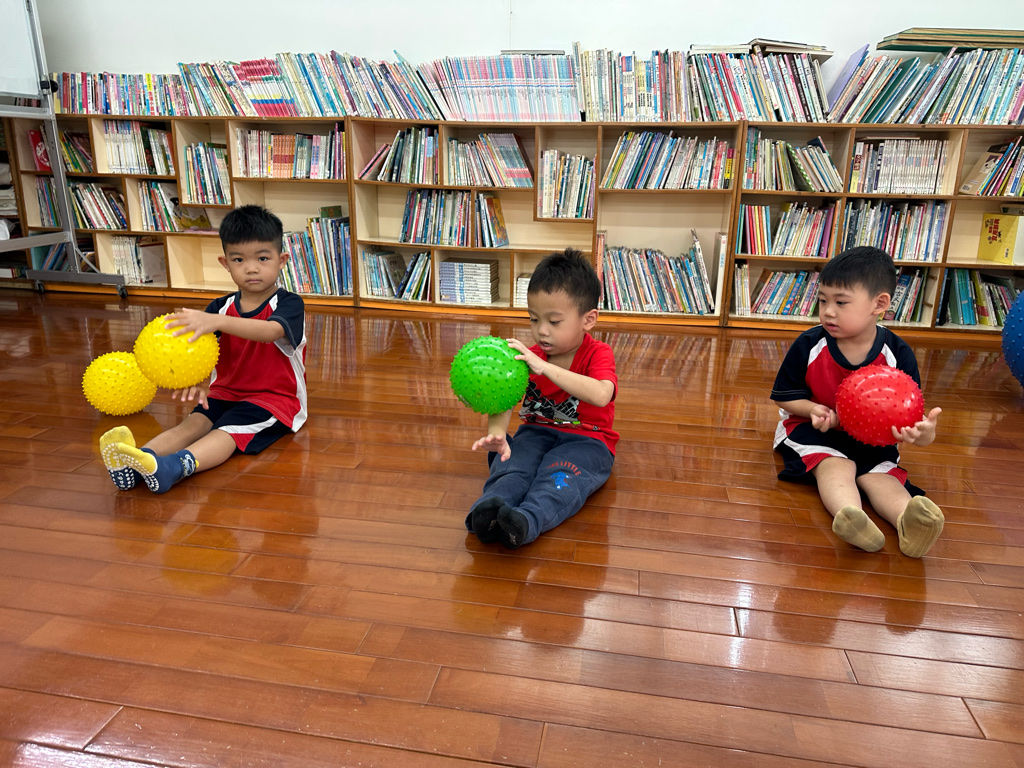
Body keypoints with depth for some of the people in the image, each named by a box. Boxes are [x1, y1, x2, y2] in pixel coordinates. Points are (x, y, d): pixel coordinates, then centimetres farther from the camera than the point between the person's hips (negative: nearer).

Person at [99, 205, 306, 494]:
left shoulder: (289, 304, -9)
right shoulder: (222, 307, 6)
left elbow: (271, 331, -34)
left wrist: (216, 321, -48)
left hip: (275, 398, -5)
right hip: (226, 392, 5)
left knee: (230, 429, -31)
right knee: (193, 422, -22)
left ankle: (173, 467, -55)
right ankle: (134, 462, -46)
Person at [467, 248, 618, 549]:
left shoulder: (598, 354, -11)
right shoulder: (529, 355, 2)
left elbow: (601, 395, -34)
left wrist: (544, 367, -39)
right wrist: (496, 434, -37)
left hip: (586, 439, -3)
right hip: (537, 431, 4)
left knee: (560, 475, -34)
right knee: (513, 464, -28)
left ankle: (526, 521, -57)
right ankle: (487, 509, -52)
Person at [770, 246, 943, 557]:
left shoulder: (898, 354, -10)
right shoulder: (809, 345, -12)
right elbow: (784, 396, -2)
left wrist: (923, 431, -33)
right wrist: (814, 410, -24)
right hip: (814, 428, -2)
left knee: (880, 474, -25)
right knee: (836, 466, -31)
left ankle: (910, 522, -51)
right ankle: (849, 518, -58)